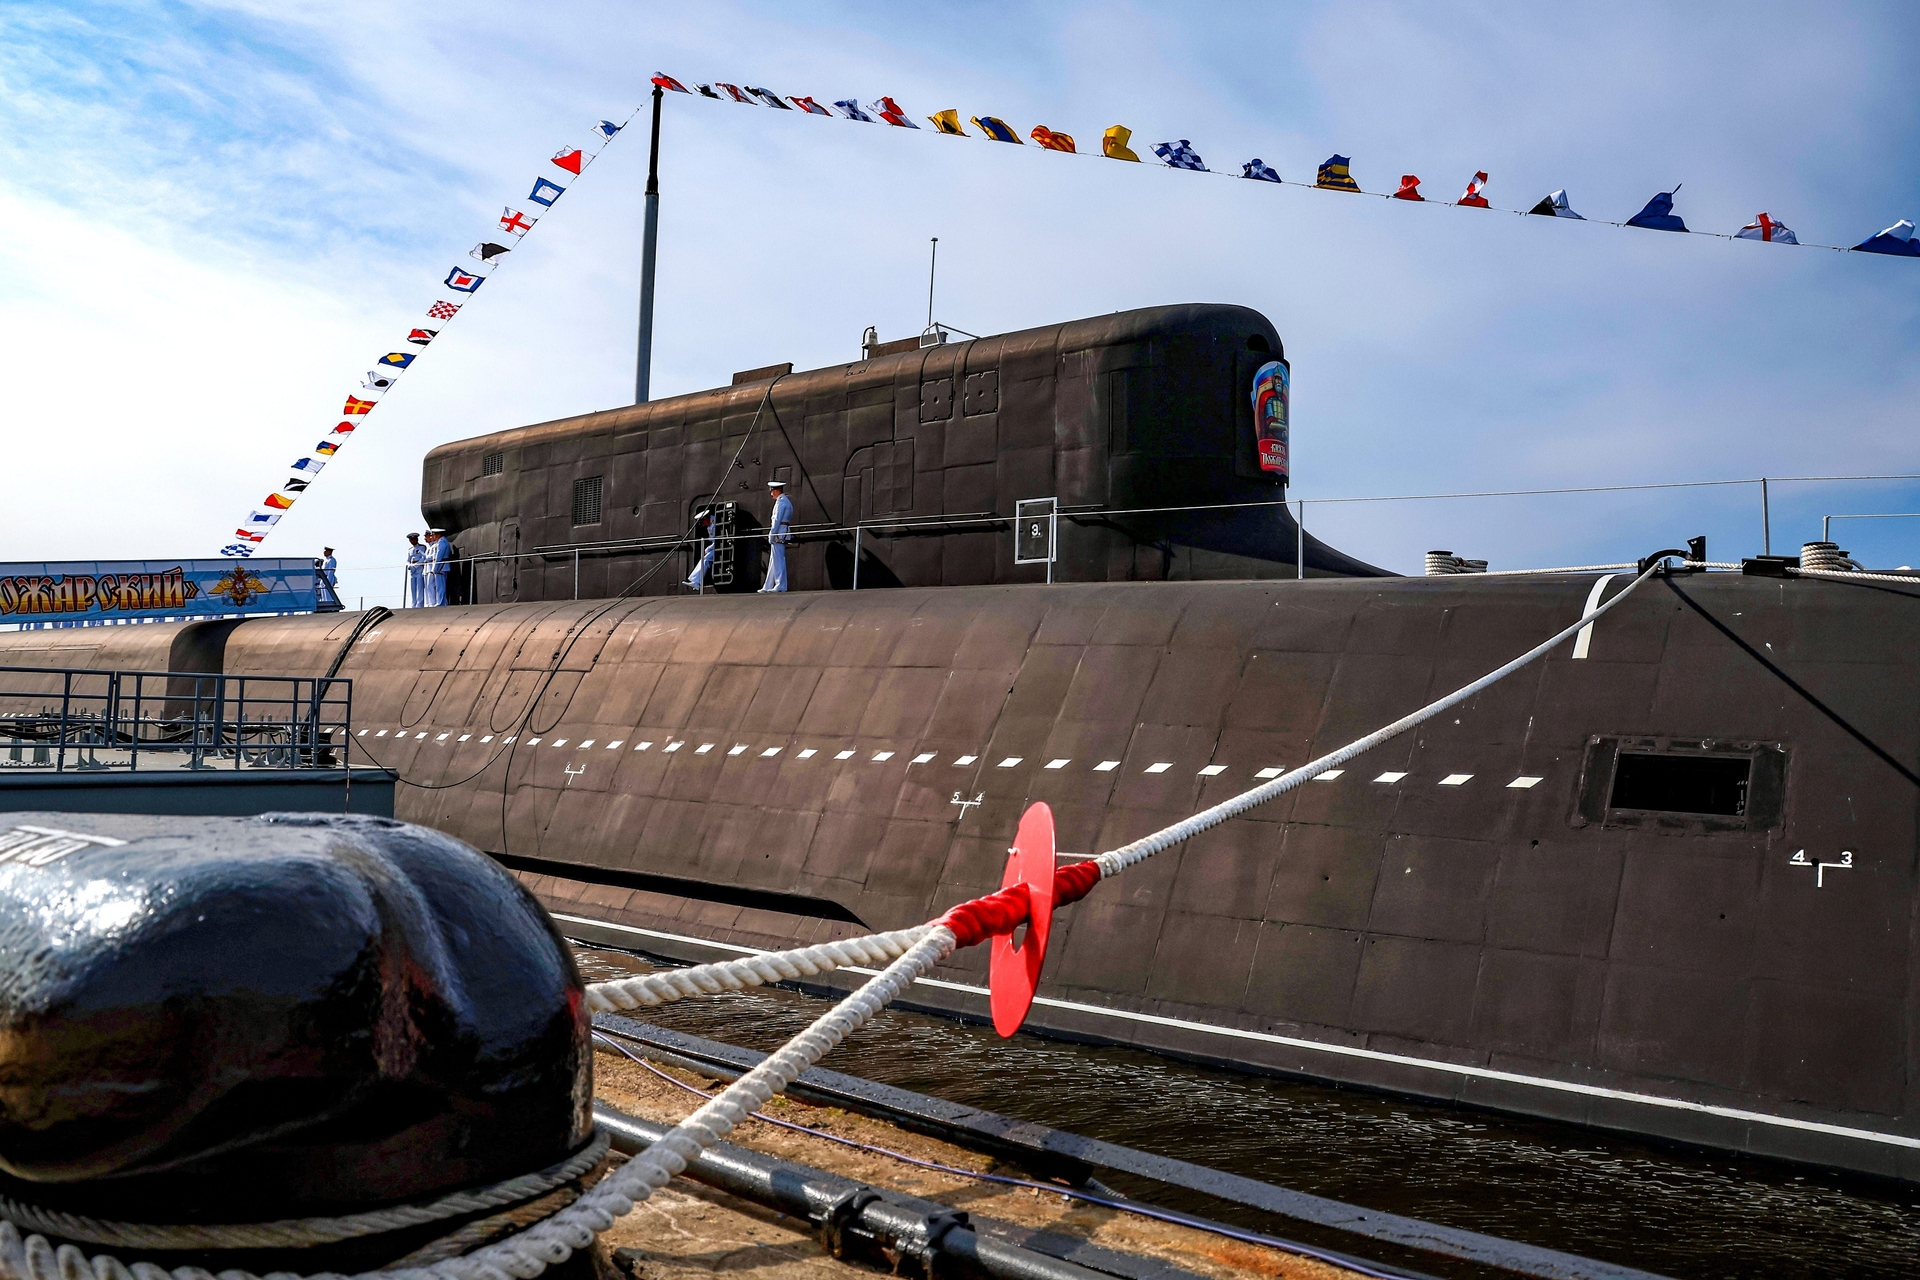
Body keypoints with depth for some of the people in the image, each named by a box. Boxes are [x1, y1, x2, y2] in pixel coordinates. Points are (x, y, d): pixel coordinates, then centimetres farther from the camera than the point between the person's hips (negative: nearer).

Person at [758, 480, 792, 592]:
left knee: (778, 560, -9)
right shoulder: (787, 501, 21)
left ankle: (780, 586, -10)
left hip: (778, 533, -10)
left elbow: (777, 519, -16)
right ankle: (768, 587, 13)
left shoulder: (781, 501, -10)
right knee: (774, 561, 11)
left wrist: (771, 535, -17)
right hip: (783, 534, 10)